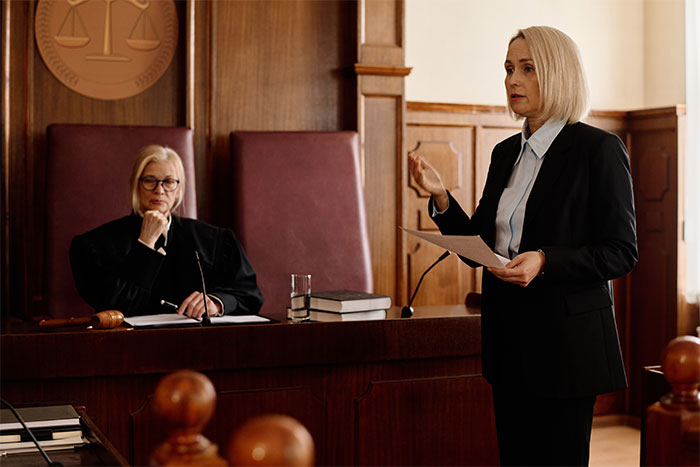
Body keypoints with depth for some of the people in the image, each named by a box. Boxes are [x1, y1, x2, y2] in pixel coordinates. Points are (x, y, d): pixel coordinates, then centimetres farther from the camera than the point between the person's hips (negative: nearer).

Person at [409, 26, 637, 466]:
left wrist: (546, 261, -24)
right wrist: (441, 196, -3)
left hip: (566, 340, -6)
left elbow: (622, 252, -11)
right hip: (509, 337, 7)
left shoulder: (599, 149, -9)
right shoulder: (506, 153, 12)